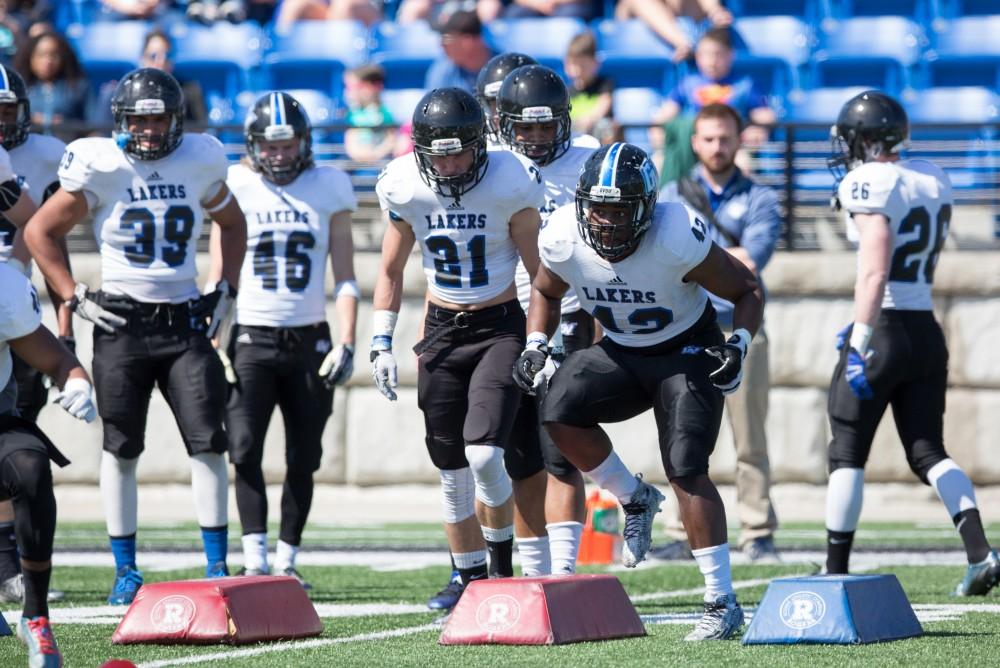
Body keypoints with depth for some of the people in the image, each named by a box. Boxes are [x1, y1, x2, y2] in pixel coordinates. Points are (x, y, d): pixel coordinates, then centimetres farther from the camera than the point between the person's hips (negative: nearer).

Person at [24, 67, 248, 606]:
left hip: (185, 320, 2)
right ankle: (125, 572, 11)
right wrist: (74, 298, -5)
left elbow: (232, 224, 21)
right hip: (122, 320, -2)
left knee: (208, 441, -5)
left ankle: (217, 565, 1)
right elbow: (39, 232, -1)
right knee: (121, 449, 2)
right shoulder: (100, 167, -8)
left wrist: (226, 288, 11)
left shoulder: (199, 162, 3)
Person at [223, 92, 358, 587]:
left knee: (303, 459, 3)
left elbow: (344, 276, 6)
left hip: (309, 341, 1)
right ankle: (255, 560, -15)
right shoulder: (235, 188, 3)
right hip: (251, 338, -1)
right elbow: (219, 275, 7)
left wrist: (346, 342, -4)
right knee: (246, 450, -13)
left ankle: (287, 560, 11)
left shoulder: (328, 188, 5)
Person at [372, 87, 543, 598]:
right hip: (441, 331, 3)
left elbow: (539, 270, -3)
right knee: (452, 474, 2)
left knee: (483, 456, -19)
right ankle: (473, 582, 15)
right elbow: (391, 272, 9)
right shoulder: (405, 189, -6)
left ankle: (503, 559, 5)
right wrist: (381, 342, 3)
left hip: (500, 328, -3)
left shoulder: (509, 185, -15)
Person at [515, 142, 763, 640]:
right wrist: (535, 346, -9)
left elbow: (747, 291, -14)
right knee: (560, 412, -22)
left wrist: (738, 345, -31)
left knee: (687, 472, -17)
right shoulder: (563, 240, -17)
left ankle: (722, 602, -10)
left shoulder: (677, 240, -29)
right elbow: (546, 292, 7)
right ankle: (635, 500, 4)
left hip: (687, 353, -5)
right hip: (621, 352, 5)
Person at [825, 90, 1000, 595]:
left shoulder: (872, 184, -13)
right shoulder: (933, 179, 12)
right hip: (927, 331, 7)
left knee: (847, 455, 5)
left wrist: (860, 342, -24)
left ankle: (835, 572, 9)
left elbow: (875, 272, -23)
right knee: (928, 452, 9)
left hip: (885, 329, -7)